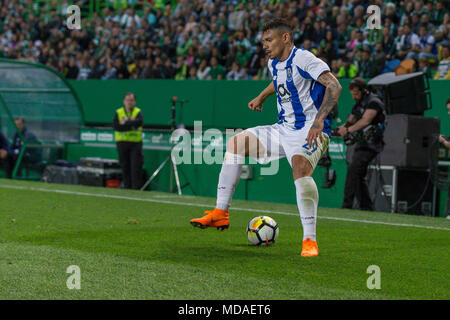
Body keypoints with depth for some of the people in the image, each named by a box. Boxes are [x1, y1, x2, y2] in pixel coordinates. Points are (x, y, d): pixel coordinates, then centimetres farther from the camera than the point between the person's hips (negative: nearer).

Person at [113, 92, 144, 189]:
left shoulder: (138, 112, 5)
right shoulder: (118, 112, 7)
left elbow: (140, 122, -16)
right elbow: (115, 126, -9)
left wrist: (125, 124, -15)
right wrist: (131, 125, -14)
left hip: (136, 142, -1)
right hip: (122, 143, 1)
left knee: (136, 167, -7)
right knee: (125, 167, 4)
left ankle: (136, 188, -6)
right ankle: (127, 188, 11)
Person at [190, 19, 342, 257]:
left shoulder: (302, 59, -16)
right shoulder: (274, 63, 11)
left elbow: (334, 86, -28)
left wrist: (319, 120, -38)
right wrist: (262, 96, 34)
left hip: (310, 131, -9)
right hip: (284, 129, 9)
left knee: (300, 168, -36)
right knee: (236, 142, 4)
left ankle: (309, 240, -34)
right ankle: (221, 213, 6)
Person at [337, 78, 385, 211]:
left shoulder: (373, 102, -10)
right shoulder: (358, 104, 19)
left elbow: (365, 121, -24)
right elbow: (351, 121, 16)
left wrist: (349, 130, -31)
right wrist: (342, 128, -5)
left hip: (371, 144, -10)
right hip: (361, 144, 10)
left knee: (353, 169, -22)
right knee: (358, 176, 9)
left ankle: (347, 204, -26)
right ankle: (366, 207, 16)